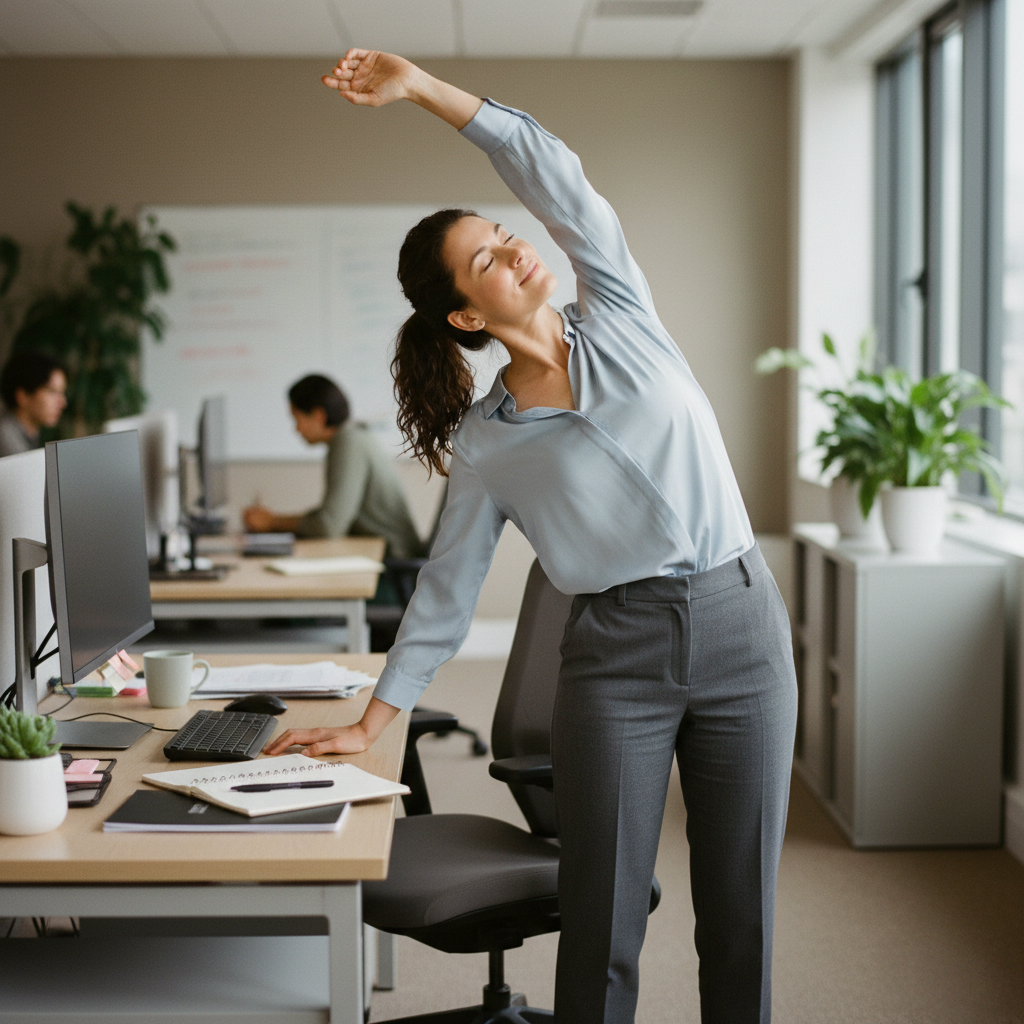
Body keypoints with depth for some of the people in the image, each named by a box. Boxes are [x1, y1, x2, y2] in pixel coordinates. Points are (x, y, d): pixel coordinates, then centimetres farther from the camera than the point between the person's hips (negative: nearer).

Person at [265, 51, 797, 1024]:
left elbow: (553, 175, -3)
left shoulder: (618, 317, 5)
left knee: (739, 909, 7)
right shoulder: (485, 442, 3)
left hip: (742, 624, 1)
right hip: (615, 657, -1)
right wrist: (370, 720, 7)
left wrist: (424, 86, -6)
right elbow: (447, 587, 8)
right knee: (602, 920, 0)